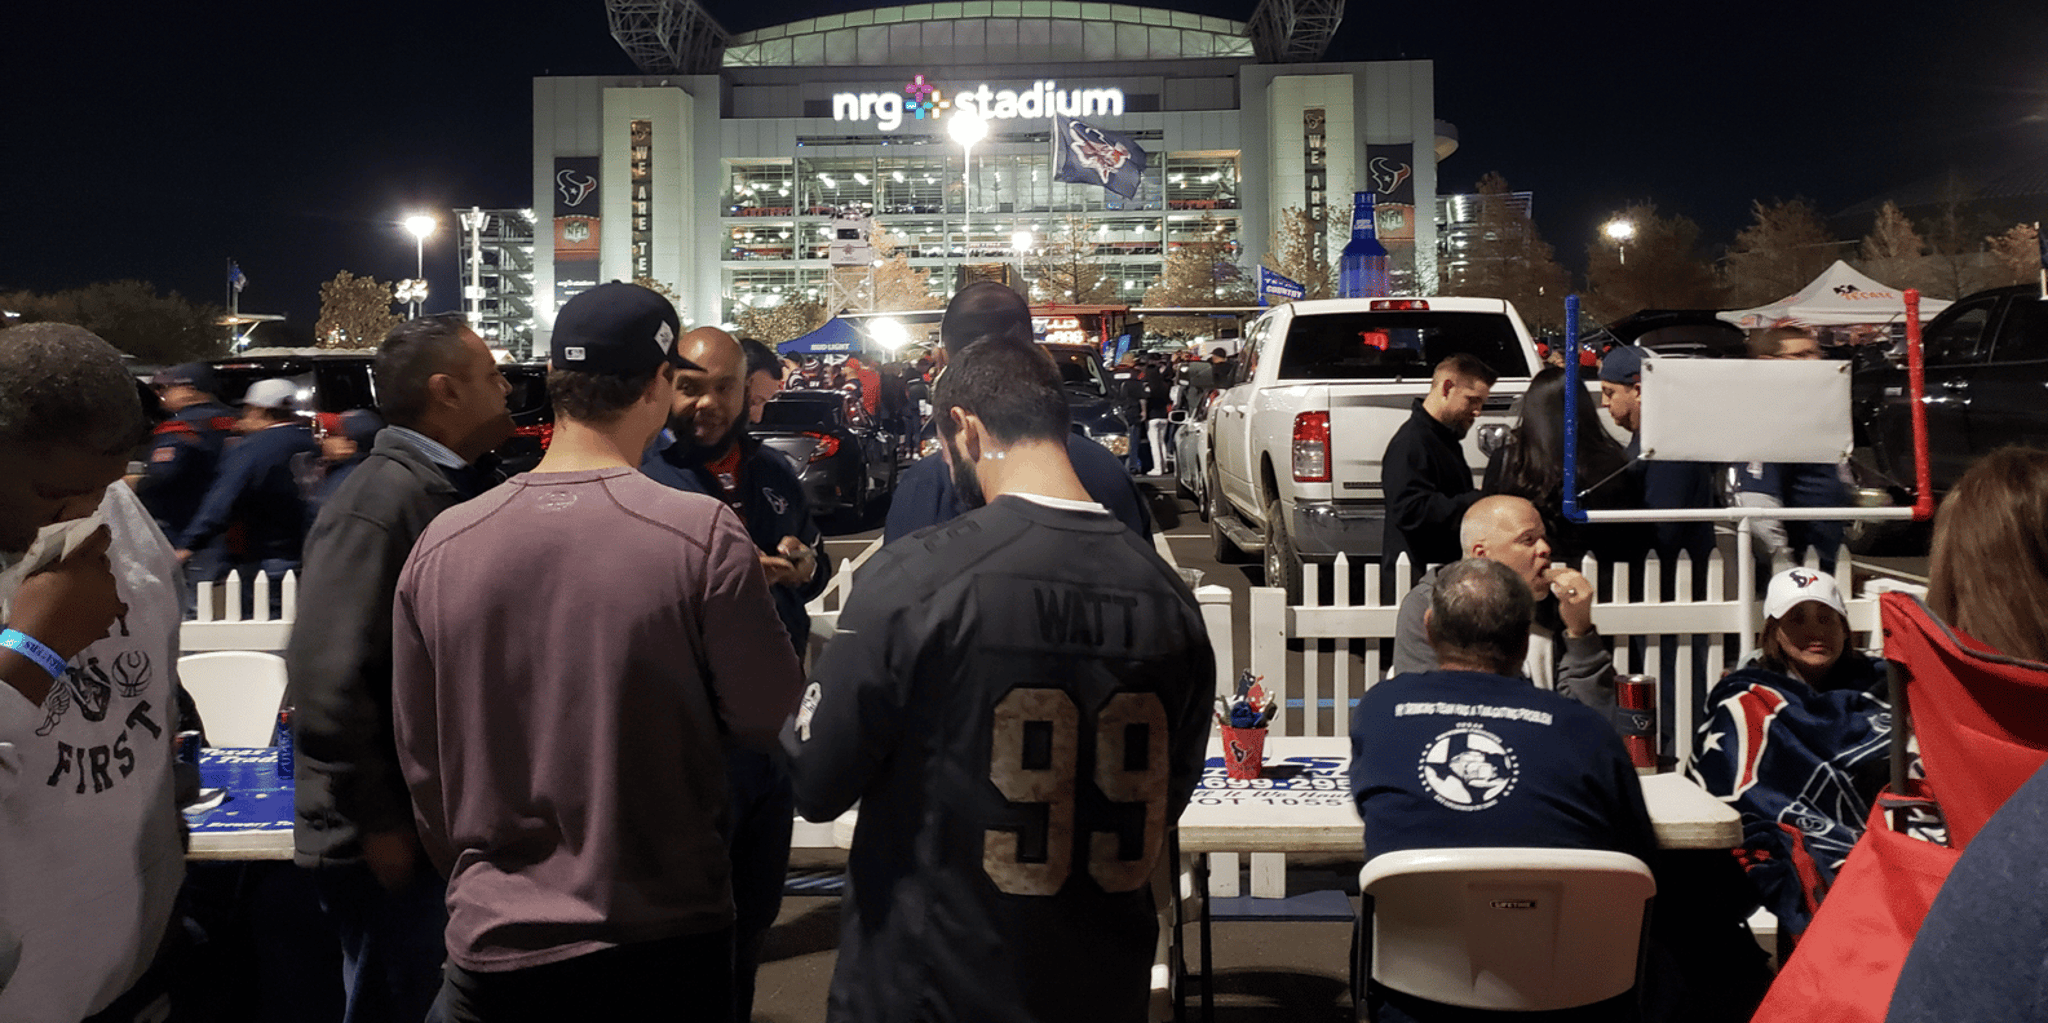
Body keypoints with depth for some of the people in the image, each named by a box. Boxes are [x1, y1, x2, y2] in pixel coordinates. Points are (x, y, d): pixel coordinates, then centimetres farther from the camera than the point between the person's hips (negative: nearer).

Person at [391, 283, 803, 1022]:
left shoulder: (439, 546, -6)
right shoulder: (703, 535, -17)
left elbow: (421, 760, 4)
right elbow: (771, 722, -8)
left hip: (496, 940, 2)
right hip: (666, 934, -2)